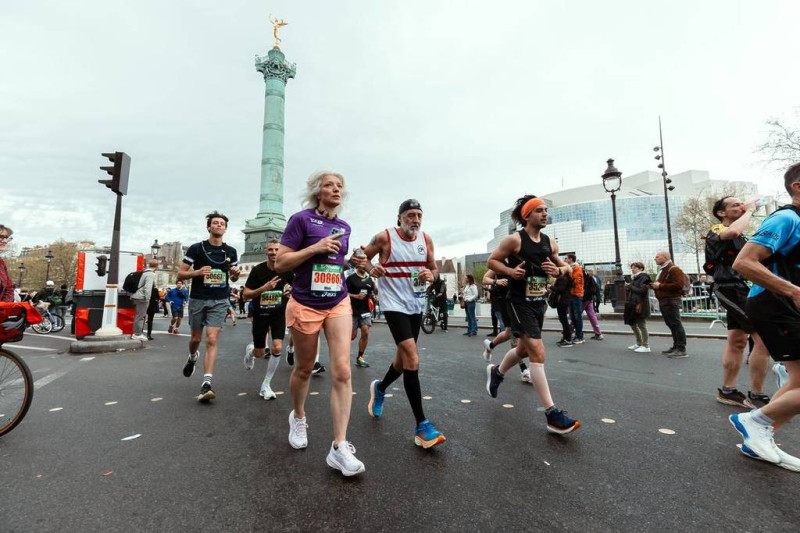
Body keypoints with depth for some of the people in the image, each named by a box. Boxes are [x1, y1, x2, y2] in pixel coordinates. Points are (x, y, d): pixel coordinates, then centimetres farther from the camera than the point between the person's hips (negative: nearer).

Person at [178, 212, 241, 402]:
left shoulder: (231, 251, 4)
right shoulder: (196, 248, -3)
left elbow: (233, 277, 15)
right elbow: (180, 274, -2)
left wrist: (235, 274, -8)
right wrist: (197, 272, -21)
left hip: (219, 301, 0)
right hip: (198, 299, 0)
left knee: (212, 340, -10)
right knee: (196, 338, 15)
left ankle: (206, 384, -10)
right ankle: (192, 357, 51)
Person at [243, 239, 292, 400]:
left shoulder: (286, 270, -9)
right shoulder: (257, 270, -13)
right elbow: (245, 295, -13)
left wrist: (290, 289, -16)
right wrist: (264, 288, -29)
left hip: (279, 313, 1)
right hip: (260, 313, 0)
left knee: (277, 347, -17)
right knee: (260, 354, 9)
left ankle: (266, 385, 4)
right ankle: (250, 350, 50)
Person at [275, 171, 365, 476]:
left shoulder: (344, 227, 9)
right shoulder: (301, 219, -8)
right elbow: (279, 264, -11)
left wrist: (353, 262, 3)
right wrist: (316, 247, -20)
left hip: (338, 304, 4)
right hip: (305, 305, -3)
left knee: (342, 371, -8)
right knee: (304, 369, 15)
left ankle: (339, 447, 0)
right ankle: (298, 416, 44)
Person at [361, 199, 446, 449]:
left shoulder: (426, 239, 3)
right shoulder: (384, 237, -9)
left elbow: (434, 268, 11)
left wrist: (431, 274, -12)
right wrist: (371, 269, -18)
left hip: (416, 305, 6)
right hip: (394, 304, -6)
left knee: (404, 358, 16)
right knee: (412, 357, -18)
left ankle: (379, 388, 47)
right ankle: (422, 426, -9)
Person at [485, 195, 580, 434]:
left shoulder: (550, 243, 7)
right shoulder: (514, 240, -11)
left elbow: (566, 267, 17)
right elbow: (491, 261, -4)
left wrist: (558, 270, -7)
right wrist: (511, 271, -21)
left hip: (539, 302, 7)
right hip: (519, 302, -7)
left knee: (524, 349, 20)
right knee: (537, 351, -14)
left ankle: (496, 372, 48)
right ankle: (552, 414, -9)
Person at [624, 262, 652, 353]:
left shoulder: (643, 278, -10)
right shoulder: (634, 278, 17)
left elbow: (641, 291, -20)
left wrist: (630, 286, -12)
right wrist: (628, 287, 5)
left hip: (640, 305, -9)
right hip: (632, 304, 9)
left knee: (641, 325, -3)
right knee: (633, 324, 14)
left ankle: (646, 346, 5)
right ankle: (639, 343, 26)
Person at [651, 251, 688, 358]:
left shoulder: (673, 269, -10)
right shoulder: (662, 270, 22)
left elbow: (678, 285, -21)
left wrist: (660, 286, -18)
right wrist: (654, 285, 14)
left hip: (671, 301, -10)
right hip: (663, 301, 10)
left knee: (676, 324, -9)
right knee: (671, 325, 13)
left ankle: (681, 350, -7)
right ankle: (676, 347, 19)